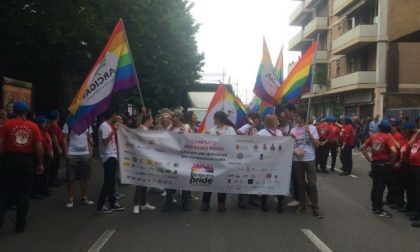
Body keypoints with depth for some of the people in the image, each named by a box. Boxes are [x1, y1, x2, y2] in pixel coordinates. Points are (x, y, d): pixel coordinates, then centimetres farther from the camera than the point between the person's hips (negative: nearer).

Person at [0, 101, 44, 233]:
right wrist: (40, 164, 5)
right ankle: (20, 225, 15)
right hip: (26, 162, 1)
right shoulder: (34, 126, 0)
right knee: (23, 194, 10)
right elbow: (39, 148, -3)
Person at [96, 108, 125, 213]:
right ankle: (100, 206, -2)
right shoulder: (104, 126, -14)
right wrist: (113, 131, -24)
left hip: (112, 156, 10)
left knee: (111, 181, 12)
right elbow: (104, 142, -21)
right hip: (108, 157, -10)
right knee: (108, 181, -8)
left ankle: (113, 203, 19)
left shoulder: (109, 126, 14)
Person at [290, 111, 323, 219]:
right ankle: (302, 205, 18)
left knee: (312, 184, -3)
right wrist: (295, 152, -13)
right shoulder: (293, 130, 5)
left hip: (310, 159, -2)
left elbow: (317, 144, -3)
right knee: (300, 183, 8)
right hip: (297, 160, 2)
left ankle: (315, 207, 2)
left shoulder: (312, 128, 0)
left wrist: (309, 133, -15)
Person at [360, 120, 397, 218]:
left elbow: (362, 148, 6)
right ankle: (379, 210, 6)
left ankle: (374, 207, 23)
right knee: (381, 187, 0)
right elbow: (394, 151, -26)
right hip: (384, 164, -5)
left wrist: (369, 159, 9)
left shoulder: (373, 136, 4)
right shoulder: (388, 137, -12)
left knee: (375, 186, 15)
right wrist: (392, 162, -11)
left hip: (375, 163, 5)